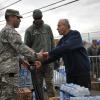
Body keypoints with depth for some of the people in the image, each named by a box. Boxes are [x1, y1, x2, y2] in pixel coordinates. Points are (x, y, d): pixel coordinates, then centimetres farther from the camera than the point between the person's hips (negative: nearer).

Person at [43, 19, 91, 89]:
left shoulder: (75, 34, -11)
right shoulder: (62, 40, 12)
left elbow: (67, 47, -28)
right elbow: (56, 54, 9)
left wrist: (49, 53, -27)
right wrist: (43, 62, -3)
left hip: (82, 71, -7)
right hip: (70, 73, 7)